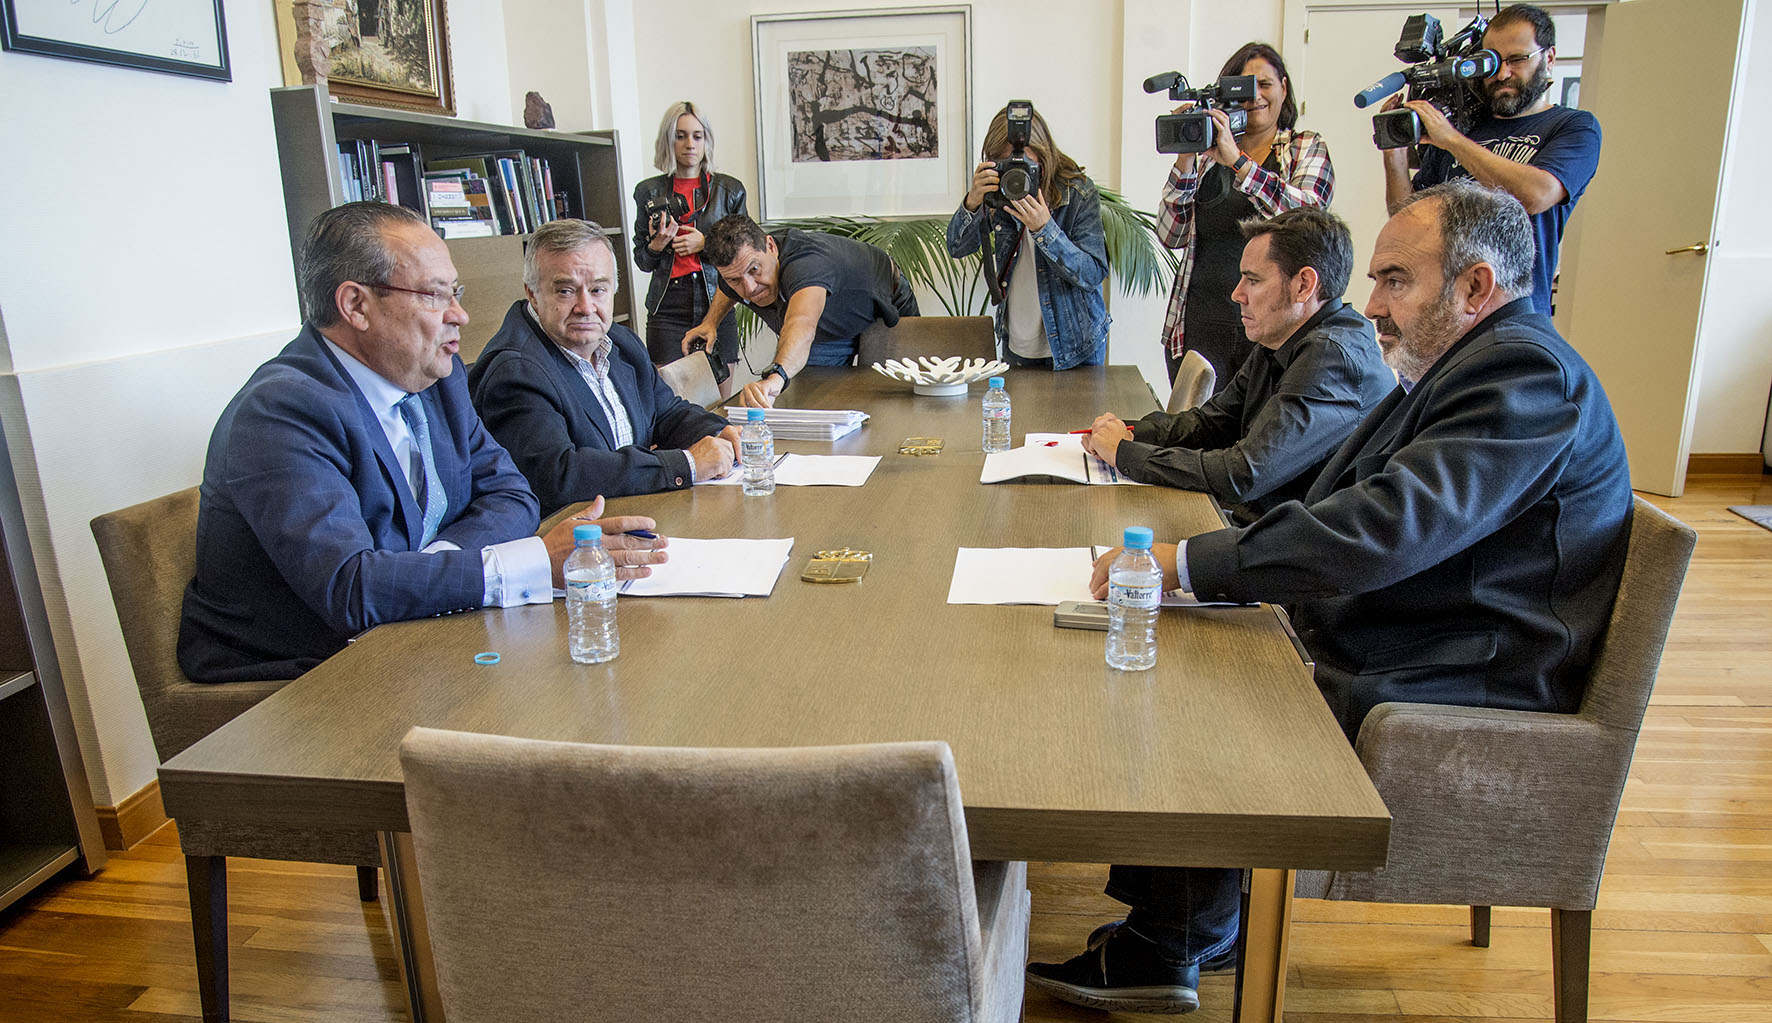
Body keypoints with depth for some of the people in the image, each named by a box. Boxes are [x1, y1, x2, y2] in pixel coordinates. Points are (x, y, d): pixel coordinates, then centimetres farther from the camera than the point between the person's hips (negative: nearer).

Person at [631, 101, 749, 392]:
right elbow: (642, 262, 13)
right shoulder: (649, 192, 9)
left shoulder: (730, 190, 7)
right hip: (668, 311, 0)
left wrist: (705, 244, -6)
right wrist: (659, 242, -8)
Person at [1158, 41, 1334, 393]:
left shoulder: (1307, 148, 10)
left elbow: (1310, 215, -12)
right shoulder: (1206, 154, 13)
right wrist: (1185, 160, -7)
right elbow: (1171, 236, 3)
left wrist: (1237, 160, -17)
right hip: (1201, 323, 1)